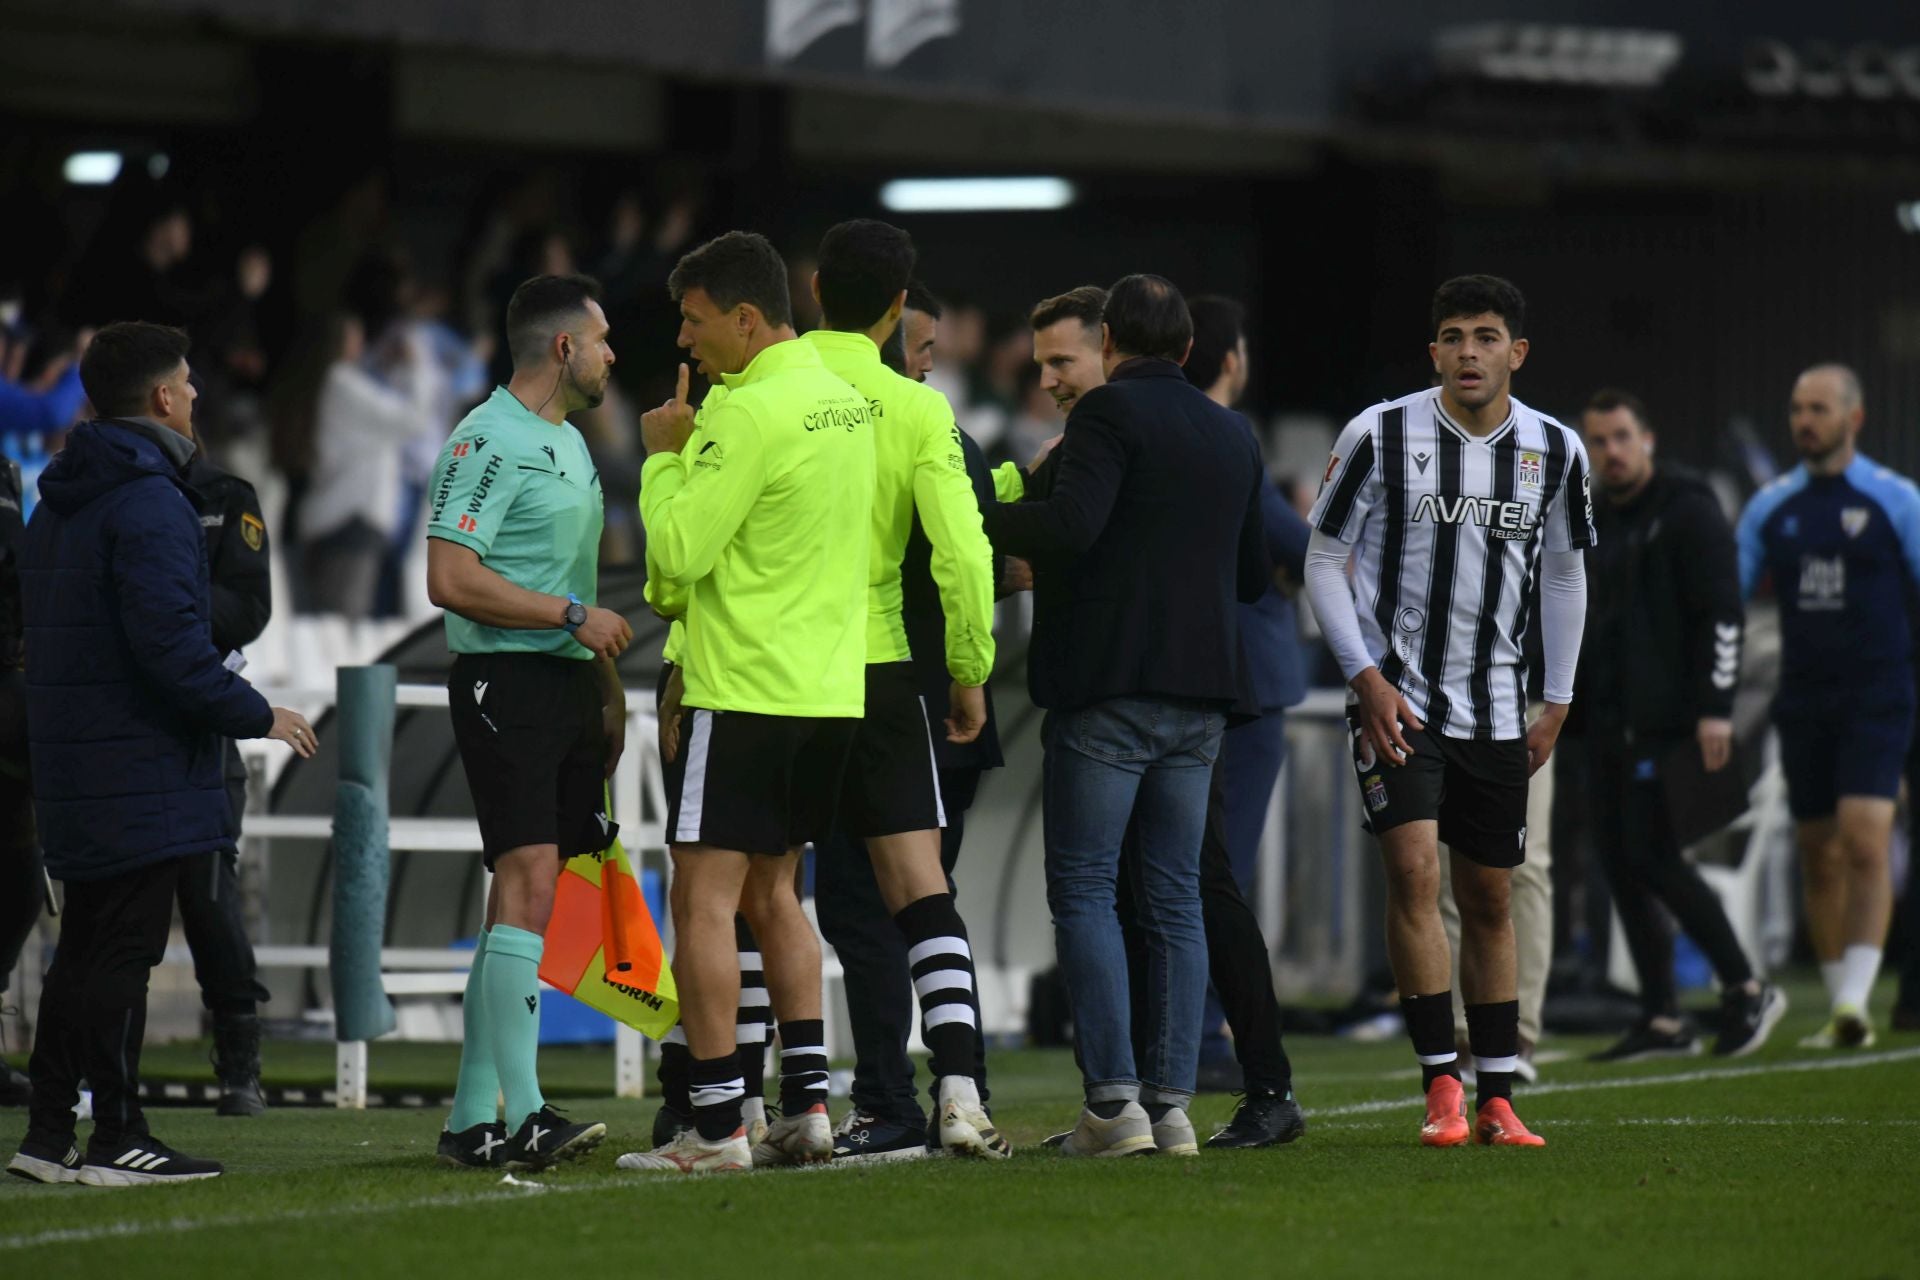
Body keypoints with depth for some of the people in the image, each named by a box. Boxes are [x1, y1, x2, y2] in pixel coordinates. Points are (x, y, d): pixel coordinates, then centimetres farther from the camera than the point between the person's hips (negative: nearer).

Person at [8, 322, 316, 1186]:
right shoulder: (149, 501, -15)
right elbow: (169, 642, -23)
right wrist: (256, 716, -12)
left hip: (73, 767, 9)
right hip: (141, 769, -9)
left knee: (85, 946, 14)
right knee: (123, 950, -6)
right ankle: (117, 1141, -4)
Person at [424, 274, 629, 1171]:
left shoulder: (570, 444, 20)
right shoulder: (488, 442, -11)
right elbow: (451, 580, -18)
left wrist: (608, 686, 22)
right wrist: (573, 616, -16)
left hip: (567, 685, 9)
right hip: (504, 683, -9)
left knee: (524, 895, 7)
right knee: (527, 882, -17)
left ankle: (473, 1119, 10)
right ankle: (521, 1115, -22)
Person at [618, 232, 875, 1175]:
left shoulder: (752, 413, -16)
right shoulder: (845, 401, 12)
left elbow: (676, 549, -16)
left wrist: (664, 456, -1)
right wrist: (692, 451, 15)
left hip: (743, 691, -9)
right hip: (831, 688, 9)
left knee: (705, 898, -5)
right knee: (772, 893, 17)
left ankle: (715, 1126, -8)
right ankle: (806, 1106, 13)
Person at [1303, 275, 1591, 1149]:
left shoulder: (1555, 452, 2)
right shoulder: (1379, 437, -8)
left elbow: (1563, 577, 15)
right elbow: (1324, 561, -1)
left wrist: (1556, 705, 12)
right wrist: (1368, 677, -9)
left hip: (1495, 709, 3)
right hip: (1396, 698, -3)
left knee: (1489, 899, 8)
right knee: (1413, 870, -18)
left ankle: (1496, 1101, 15)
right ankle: (1441, 1088, -13)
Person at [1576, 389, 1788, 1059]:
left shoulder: (1687, 511, -6)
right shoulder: (1598, 525, 18)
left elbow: (1721, 612, -13)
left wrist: (1715, 709, -20)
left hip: (1665, 721, -8)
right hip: (1610, 722, 8)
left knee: (1652, 856, -14)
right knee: (1619, 861, 4)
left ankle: (1746, 989, -2)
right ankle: (1661, 1021, 8)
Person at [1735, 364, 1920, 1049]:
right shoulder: (1772, 506, 9)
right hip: (1803, 701, 4)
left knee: (1864, 842, -18)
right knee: (1818, 857, 6)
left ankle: (1855, 999, -21)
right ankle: (1841, 1009, 14)